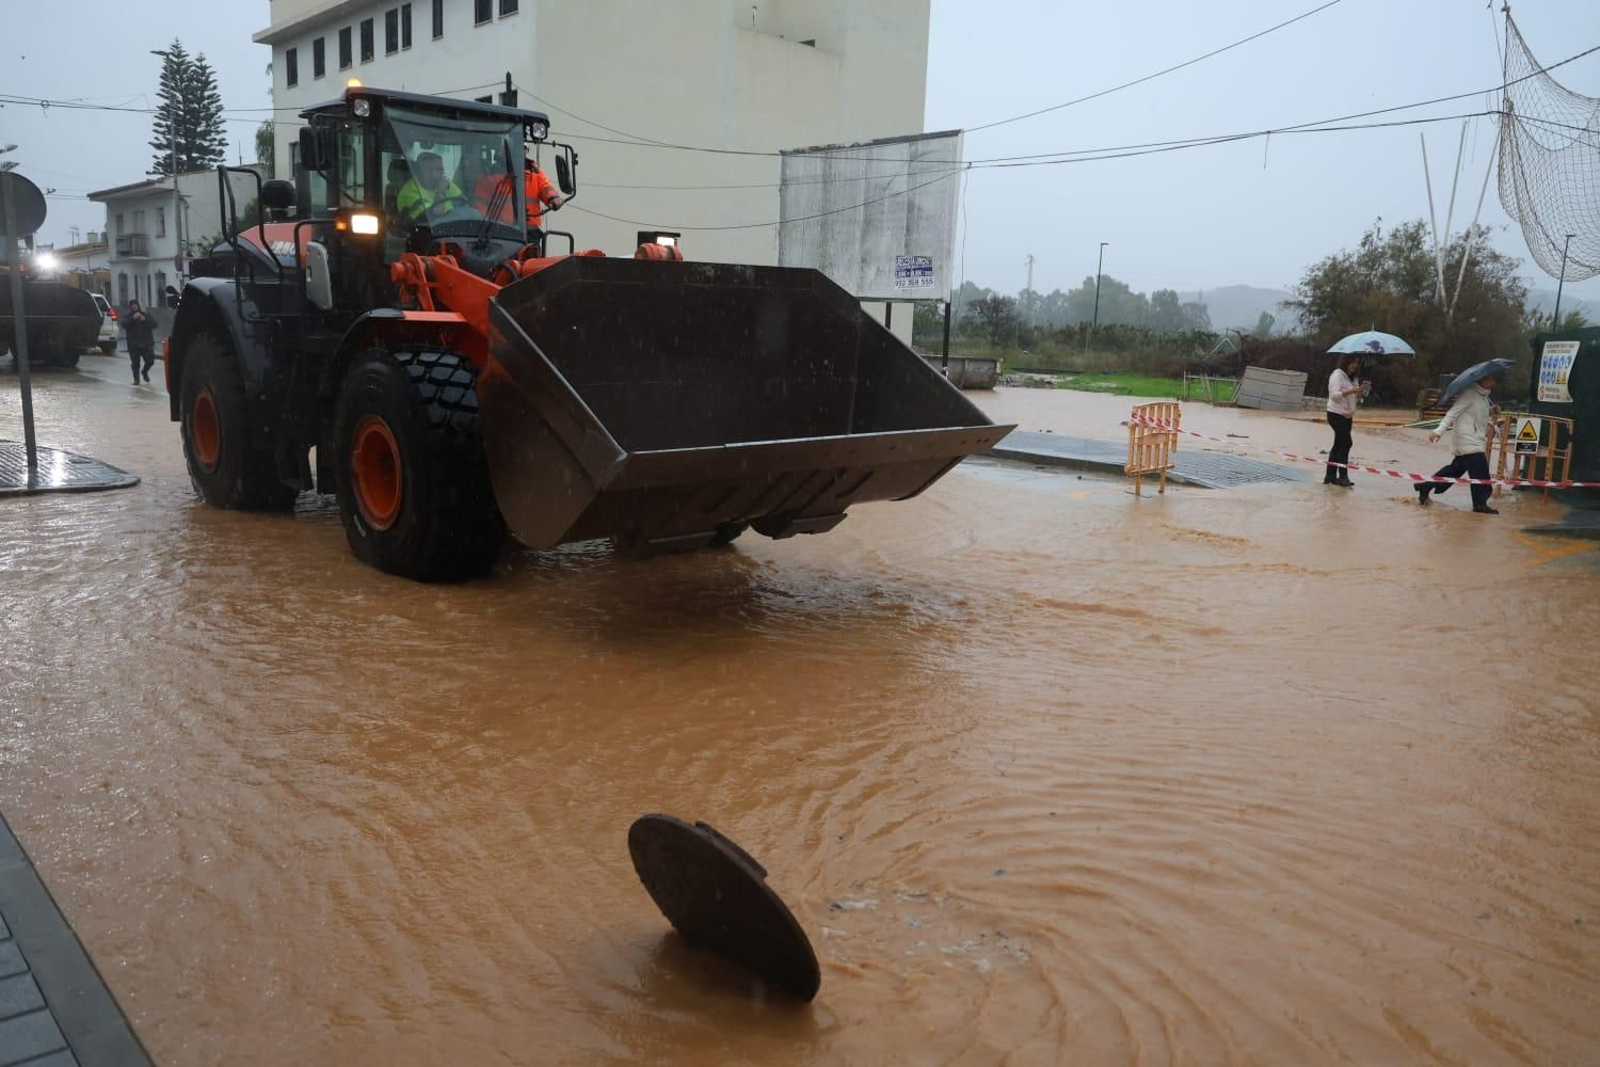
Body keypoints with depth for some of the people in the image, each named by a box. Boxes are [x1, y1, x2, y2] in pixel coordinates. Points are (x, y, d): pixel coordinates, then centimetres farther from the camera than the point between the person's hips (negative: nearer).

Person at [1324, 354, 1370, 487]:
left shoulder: (1353, 378, 14)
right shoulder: (1337, 375, -11)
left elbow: (1356, 397, 19)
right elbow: (1334, 394, -20)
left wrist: (1362, 391, -1)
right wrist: (1352, 391, -29)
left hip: (1347, 416, 9)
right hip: (1336, 414, -9)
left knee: (1339, 445, 8)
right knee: (1346, 443, -14)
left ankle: (1330, 476, 12)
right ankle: (1343, 477, -13)